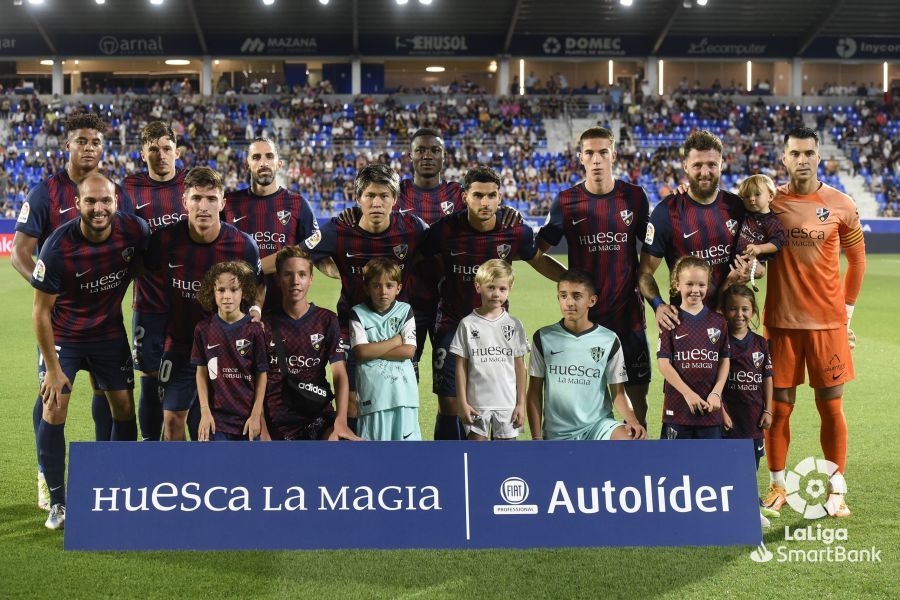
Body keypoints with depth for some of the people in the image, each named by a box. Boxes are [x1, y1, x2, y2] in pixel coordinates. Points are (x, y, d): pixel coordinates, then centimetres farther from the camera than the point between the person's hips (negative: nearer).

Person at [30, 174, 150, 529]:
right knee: (54, 411, -10)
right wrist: (53, 367, -16)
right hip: (63, 335, -3)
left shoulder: (134, 230, -18)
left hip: (110, 332, 3)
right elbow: (41, 311, -17)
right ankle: (58, 503, 3)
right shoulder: (58, 247, -26)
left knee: (124, 408, 5)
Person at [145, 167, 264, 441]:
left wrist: (255, 308, -9)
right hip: (180, 343, 1)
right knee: (172, 418, 2)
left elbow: (259, 284, 4)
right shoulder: (165, 239, -13)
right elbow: (149, 274, 6)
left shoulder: (243, 245, -13)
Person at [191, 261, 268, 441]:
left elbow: (261, 374, 0)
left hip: (248, 418, 0)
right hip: (217, 418, 0)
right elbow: (202, 372, 5)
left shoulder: (254, 330, -5)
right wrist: (204, 412, -2)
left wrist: (256, 414, -4)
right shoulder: (203, 329, -1)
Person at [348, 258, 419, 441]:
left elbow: (409, 351, -5)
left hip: (402, 391, 1)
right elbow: (361, 352, -10)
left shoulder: (405, 311, 4)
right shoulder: (358, 314, 1)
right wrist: (396, 340, -5)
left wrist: (373, 350, -8)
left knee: (405, 437, 5)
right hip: (372, 392, -1)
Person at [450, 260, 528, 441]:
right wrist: (462, 402, -4)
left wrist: (521, 403, 4)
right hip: (476, 403, -1)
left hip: (507, 404, 1)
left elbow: (519, 366, 7)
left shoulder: (514, 325, 3)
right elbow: (461, 366, 1)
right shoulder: (468, 324, -1)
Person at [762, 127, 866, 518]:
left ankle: (836, 490, 13)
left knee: (831, 407, 3)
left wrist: (847, 306, 11)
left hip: (828, 321, 0)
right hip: (781, 321, 0)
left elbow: (856, 258, 11)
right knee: (779, 407, 5)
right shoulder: (769, 202, -1)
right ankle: (778, 486, 19)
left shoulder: (841, 205, 0)